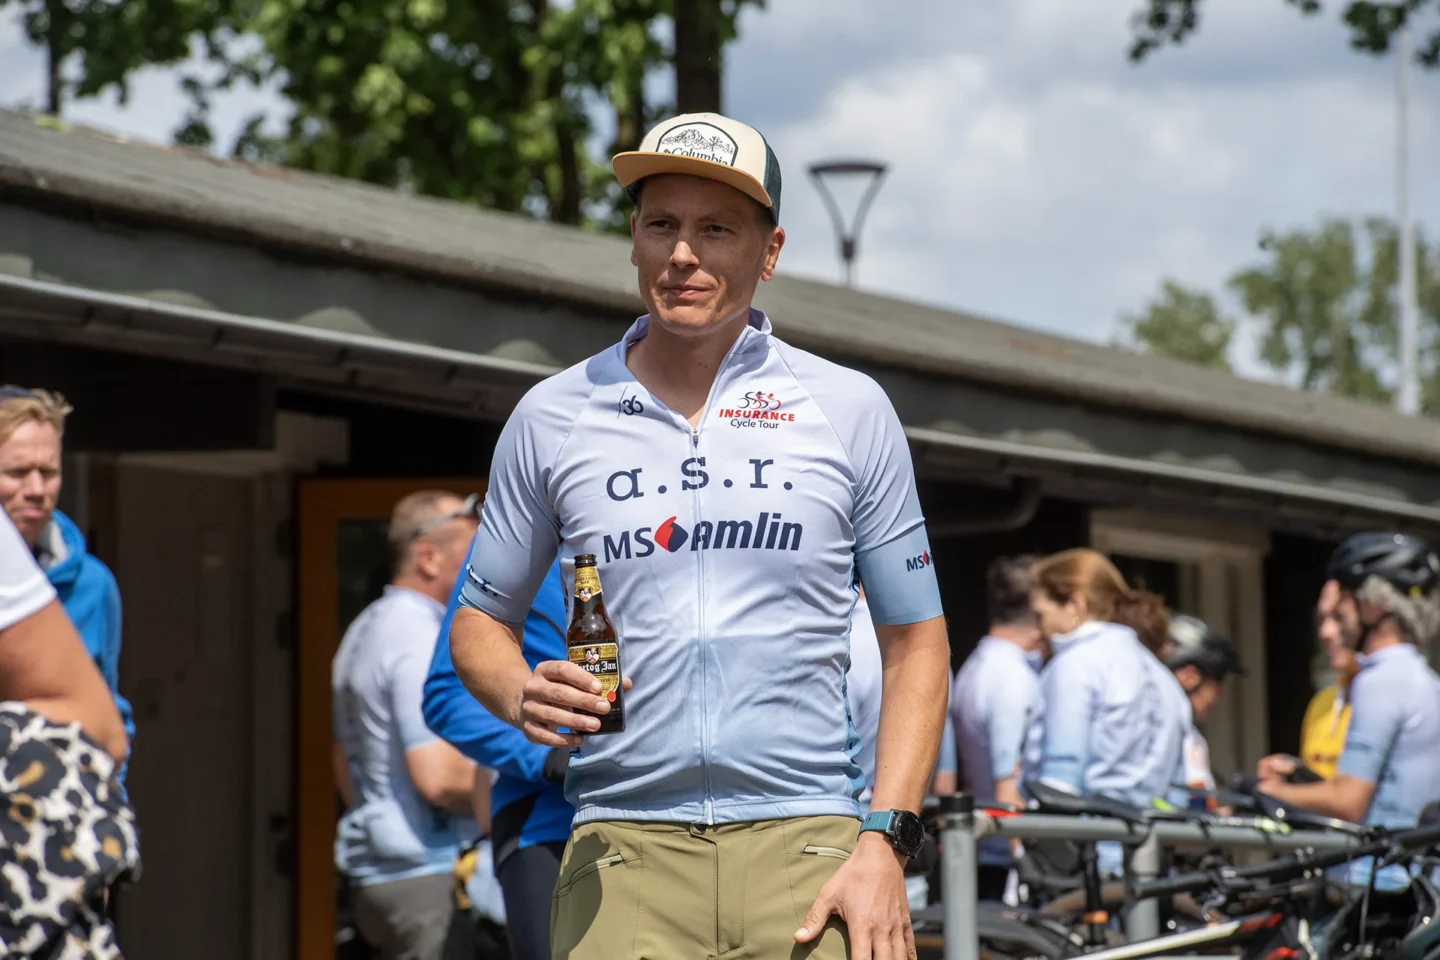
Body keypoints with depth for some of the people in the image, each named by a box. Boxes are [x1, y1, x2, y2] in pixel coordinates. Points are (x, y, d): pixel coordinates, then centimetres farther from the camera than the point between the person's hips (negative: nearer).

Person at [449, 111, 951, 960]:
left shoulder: (852, 411, 9)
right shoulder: (552, 419, 11)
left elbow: (915, 642, 10)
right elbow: (481, 621, 19)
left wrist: (886, 842, -1)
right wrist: (524, 697, -5)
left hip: (806, 850, 0)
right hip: (624, 851, 0)